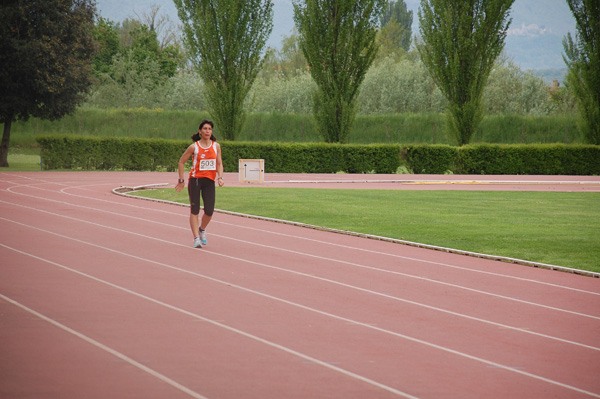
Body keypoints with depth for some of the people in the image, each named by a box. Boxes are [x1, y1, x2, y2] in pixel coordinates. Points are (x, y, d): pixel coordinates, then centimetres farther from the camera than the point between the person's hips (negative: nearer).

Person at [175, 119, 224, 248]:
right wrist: (181, 180, 2)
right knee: (194, 210, -6)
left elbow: (219, 164, 9)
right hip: (195, 180, -2)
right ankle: (196, 238, -4)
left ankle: (202, 229, 26)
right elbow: (181, 162, 4)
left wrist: (220, 177, -8)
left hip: (209, 181, 2)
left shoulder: (216, 146, 4)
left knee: (209, 211, -5)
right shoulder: (194, 147, -4)